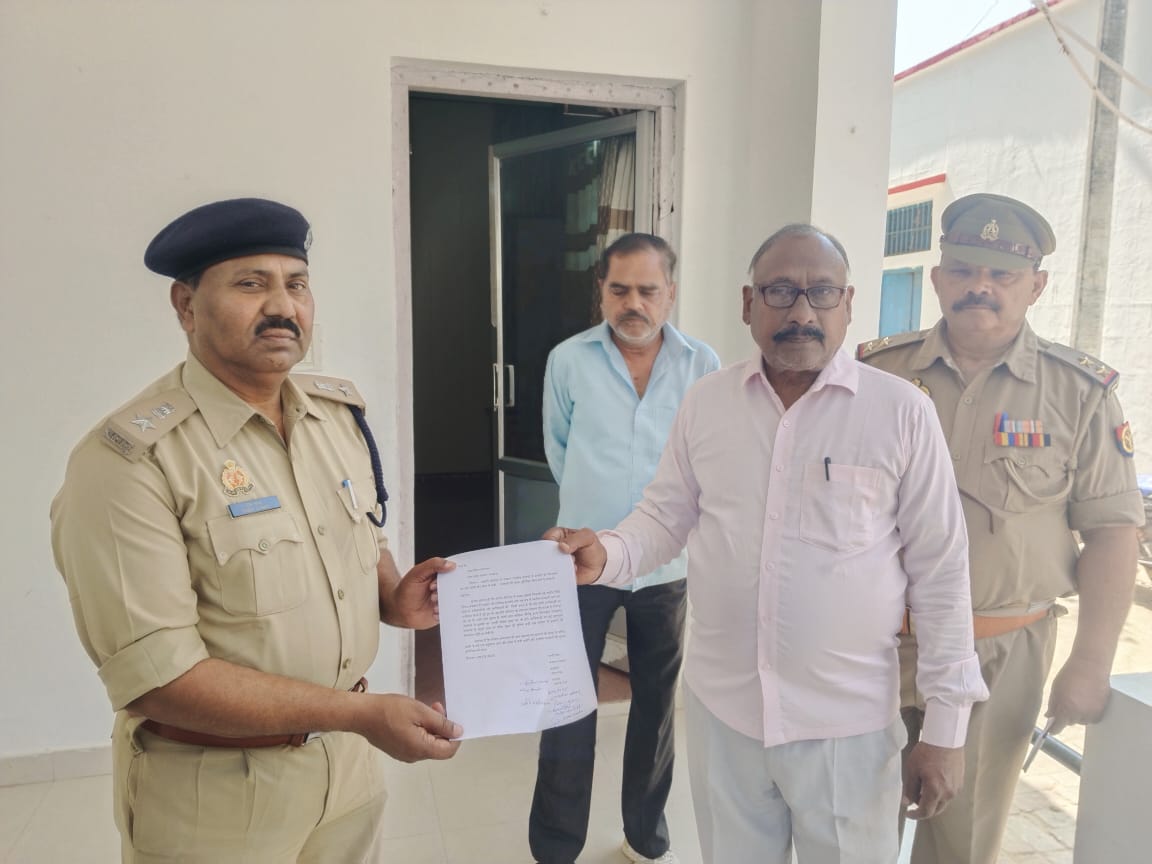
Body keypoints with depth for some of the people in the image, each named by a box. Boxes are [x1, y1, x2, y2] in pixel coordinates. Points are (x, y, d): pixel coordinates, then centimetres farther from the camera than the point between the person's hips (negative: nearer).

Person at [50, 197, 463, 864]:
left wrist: (394, 599, -9)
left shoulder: (341, 411, 0)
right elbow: (153, 674, -23)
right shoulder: (130, 459, -21)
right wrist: (360, 713, -24)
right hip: (216, 791, -5)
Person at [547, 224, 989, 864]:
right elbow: (666, 516, 6)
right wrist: (606, 554, -15)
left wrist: (946, 726, -5)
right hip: (719, 708, 3)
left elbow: (940, 574, -7)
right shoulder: (704, 402, -2)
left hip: (848, 722, -2)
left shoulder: (902, 413, -11)